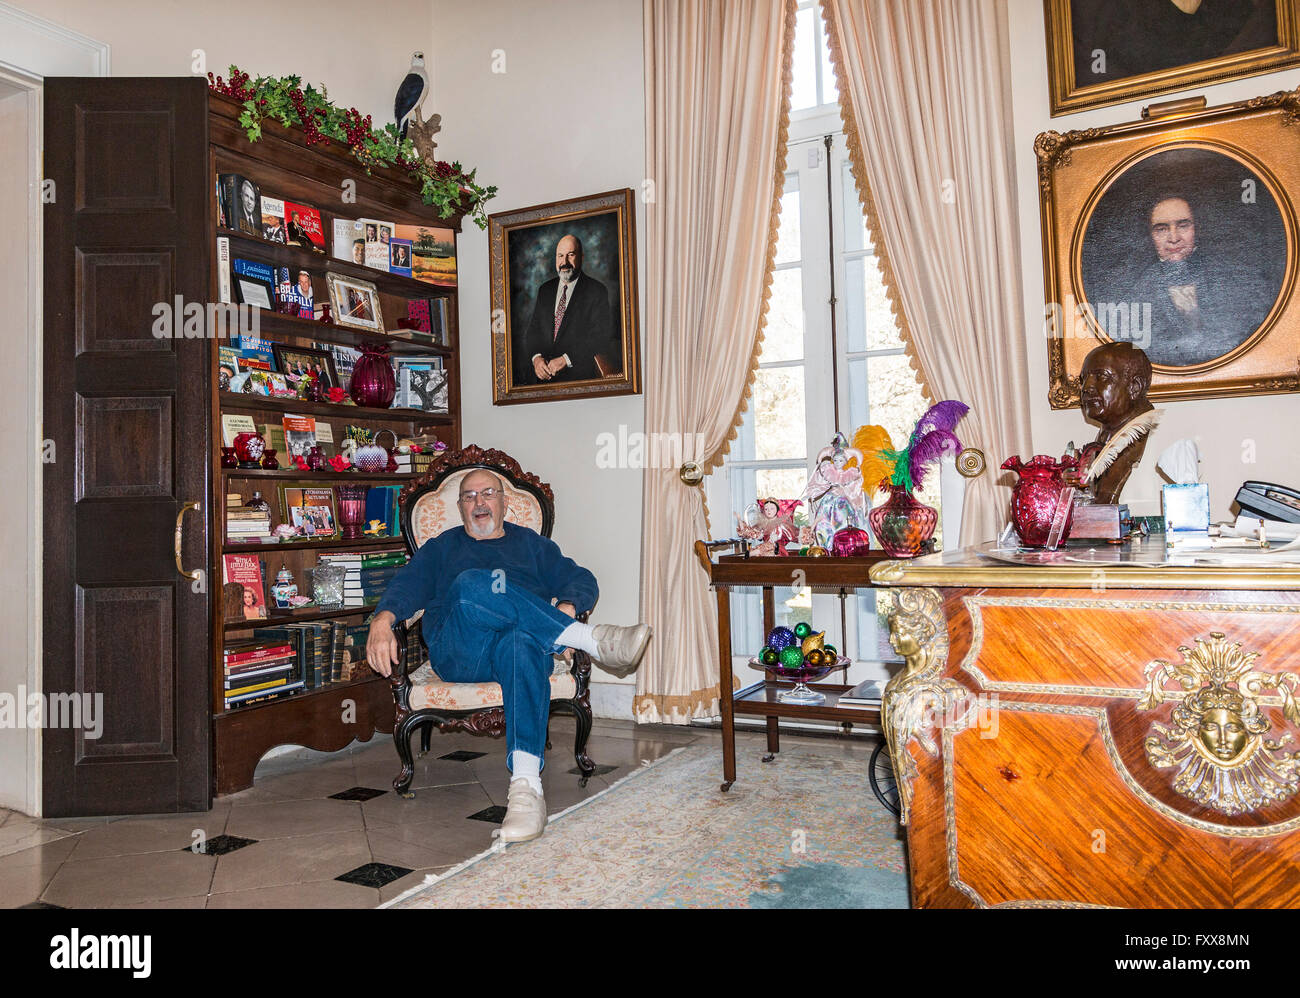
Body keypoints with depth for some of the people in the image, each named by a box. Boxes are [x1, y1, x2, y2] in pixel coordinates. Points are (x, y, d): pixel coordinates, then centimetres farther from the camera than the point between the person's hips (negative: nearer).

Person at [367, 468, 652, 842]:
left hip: (520, 638, 0)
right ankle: (592, 639, -33)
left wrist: (567, 609, -7)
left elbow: (581, 579, 17)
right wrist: (382, 620, -10)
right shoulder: (441, 548, 30)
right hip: (459, 654, 0)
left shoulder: (532, 543, 29)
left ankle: (526, 783, -52)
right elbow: (407, 584, 12)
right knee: (473, 584, -33)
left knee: (522, 640, -40)